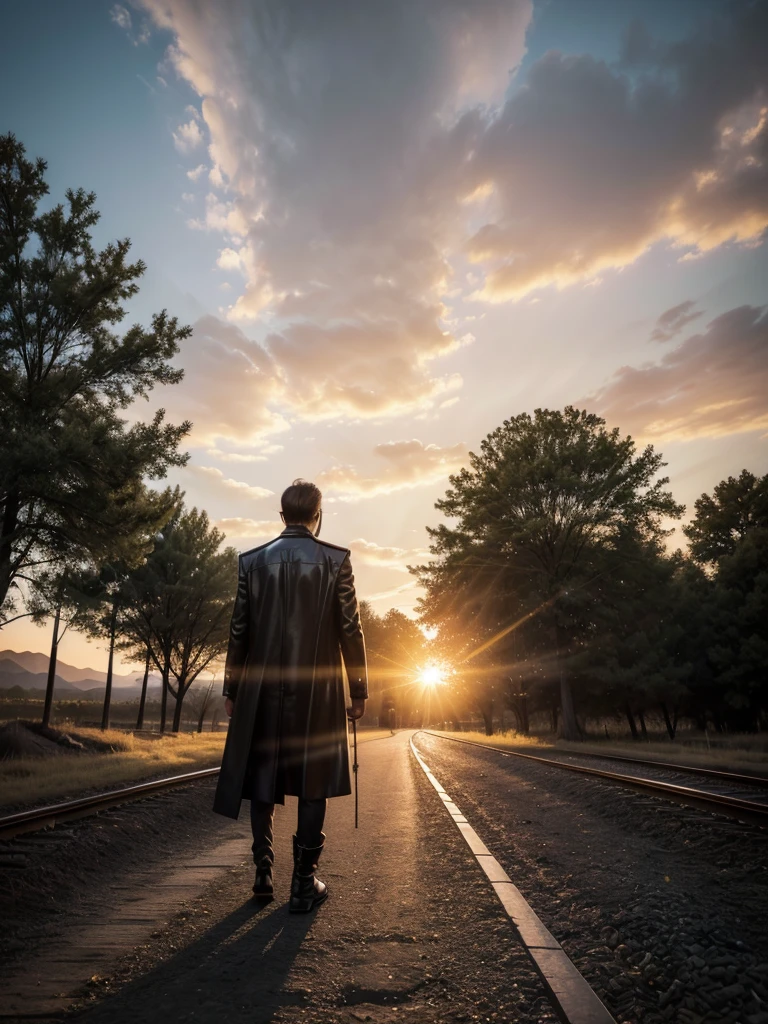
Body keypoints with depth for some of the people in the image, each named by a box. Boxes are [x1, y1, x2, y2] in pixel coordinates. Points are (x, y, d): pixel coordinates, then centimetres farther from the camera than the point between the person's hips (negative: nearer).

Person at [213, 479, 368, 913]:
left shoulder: (253, 560, 2)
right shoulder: (336, 560, -5)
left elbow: (239, 631, 3)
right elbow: (350, 630, -6)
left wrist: (232, 689, 11)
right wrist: (360, 690, 2)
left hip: (263, 687, 2)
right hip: (317, 689, -2)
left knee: (263, 778, 16)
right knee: (313, 783, 8)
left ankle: (264, 872, 21)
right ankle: (305, 883, 14)